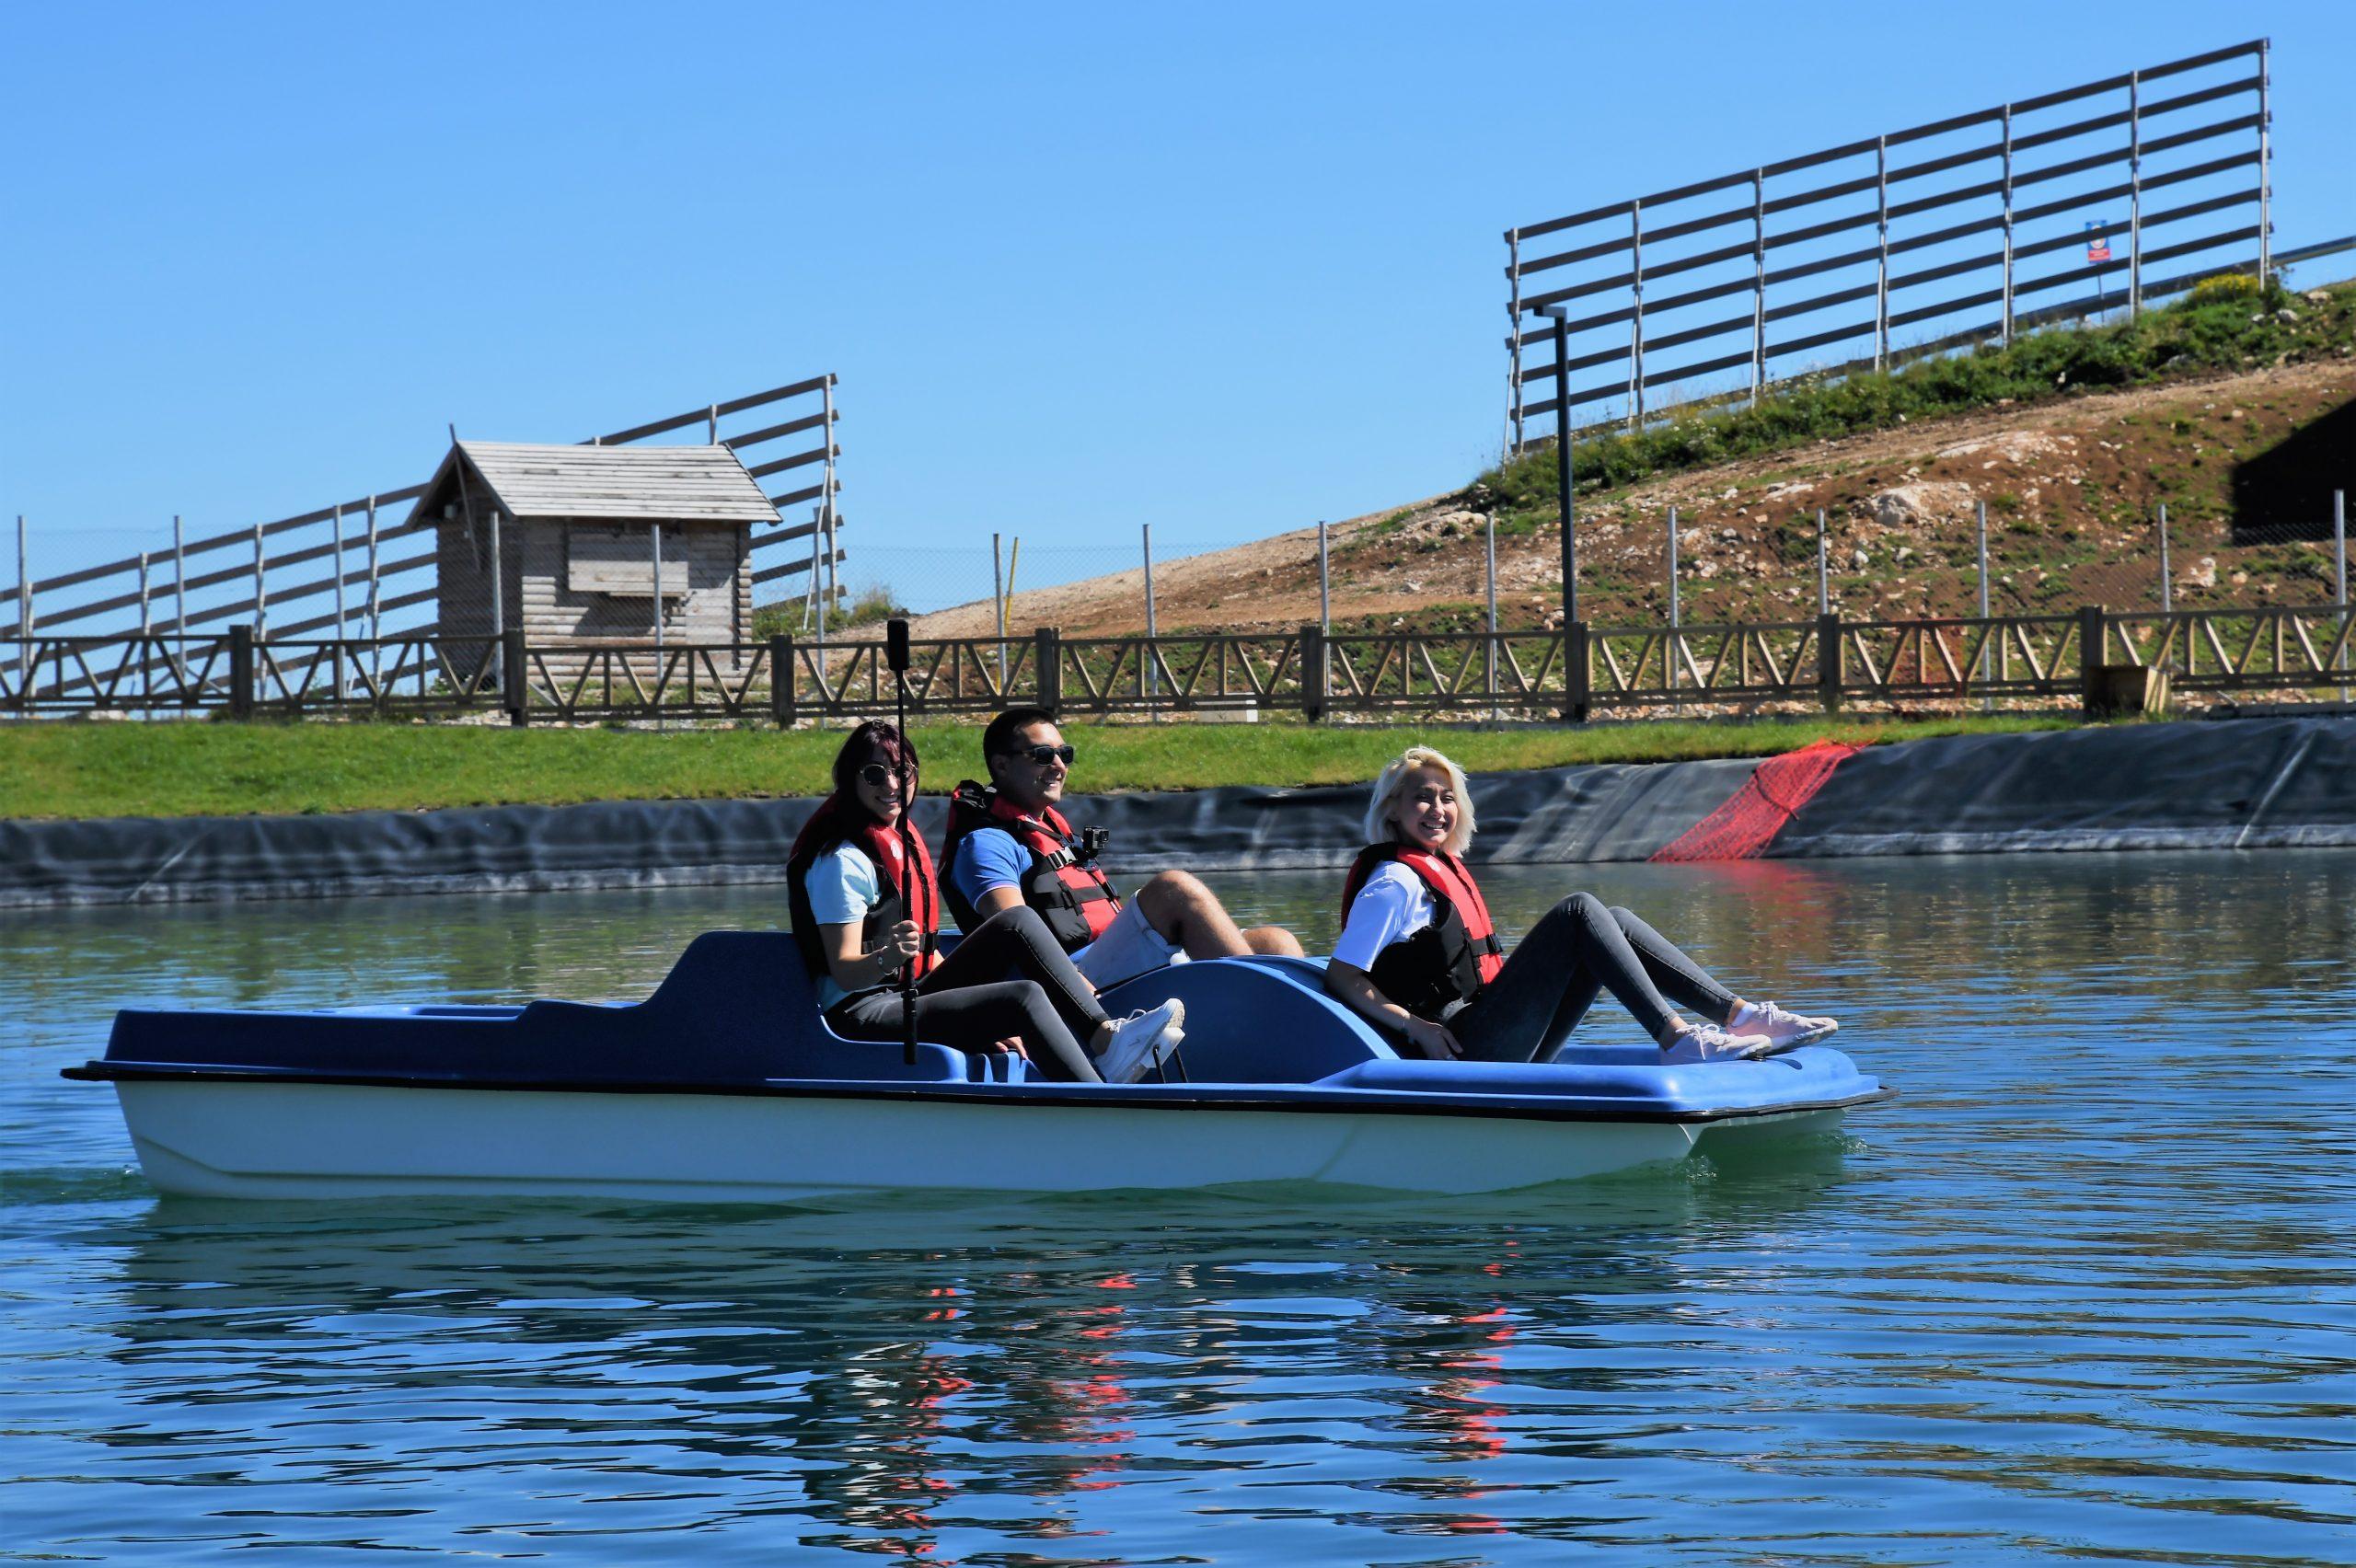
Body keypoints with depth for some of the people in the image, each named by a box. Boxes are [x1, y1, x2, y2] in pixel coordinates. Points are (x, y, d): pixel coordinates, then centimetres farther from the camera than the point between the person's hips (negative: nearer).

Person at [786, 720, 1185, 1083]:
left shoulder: (901, 840, 17)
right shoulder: (843, 860, -11)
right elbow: (845, 973, -17)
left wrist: (985, 1019, 10)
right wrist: (887, 957, -38)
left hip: (910, 999, 9)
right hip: (863, 1016, -9)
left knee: (1017, 924, -5)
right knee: (1025, 997, -25)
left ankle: (1104, 1037, -18)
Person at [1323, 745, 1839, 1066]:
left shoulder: (1444, 869, 21)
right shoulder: (1394, 882, -7)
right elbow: (1340, 976, -15)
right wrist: (1415, 1025, -20)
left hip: (1502, 1048, 9)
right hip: (1466, 1050, -9)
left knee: (1614, 925, 2)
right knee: (1580, 911, -17)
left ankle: (1739, 1015, -9)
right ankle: (1675, 1038, -26)